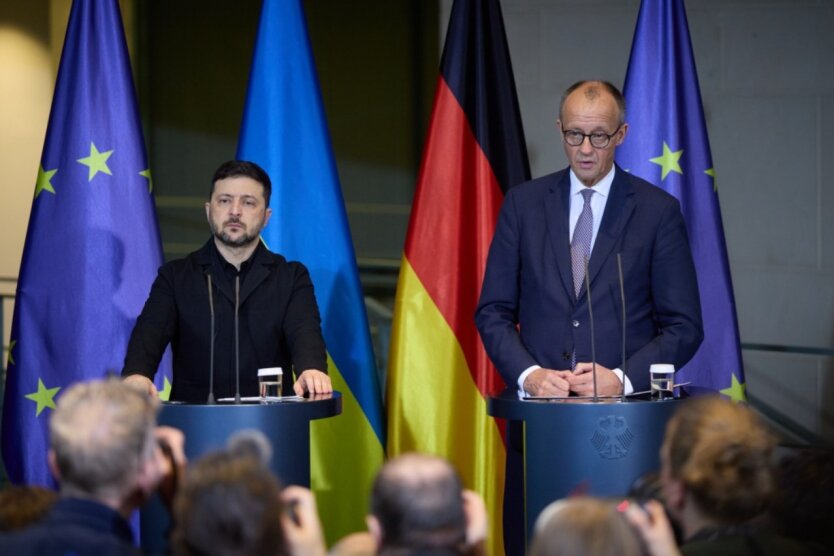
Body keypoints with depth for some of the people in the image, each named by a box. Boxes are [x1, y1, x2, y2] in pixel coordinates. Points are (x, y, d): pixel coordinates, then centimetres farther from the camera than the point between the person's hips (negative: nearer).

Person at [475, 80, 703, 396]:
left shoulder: (658, 211, 5)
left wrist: (622, 379, -9)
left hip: (625, 403, -1)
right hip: (541, 403, 2)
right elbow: (493, 311, 11)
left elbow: (684, 327, 5)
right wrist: (529, 374, -6)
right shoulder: (523, 203, 10)